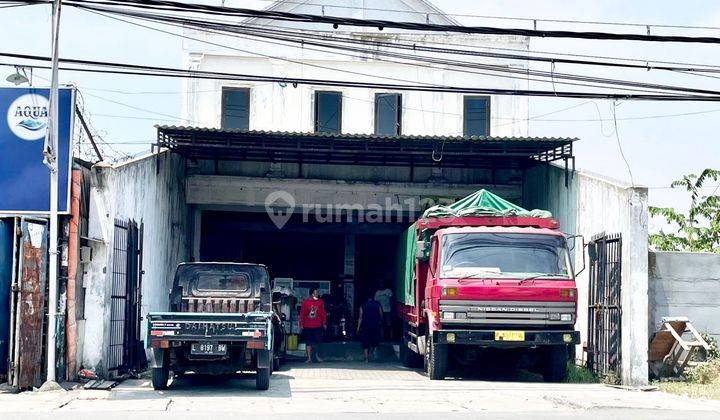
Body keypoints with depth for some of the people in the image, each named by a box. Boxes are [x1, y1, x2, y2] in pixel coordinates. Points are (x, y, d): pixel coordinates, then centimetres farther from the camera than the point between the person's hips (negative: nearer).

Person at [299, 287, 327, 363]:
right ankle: (309, 358, 8)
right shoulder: (305, 302, -4)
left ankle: (317, 355, 27)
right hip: (307, 326, -1)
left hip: (318, 326, 1)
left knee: (318, 341, 7)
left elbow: (323, 313, 6)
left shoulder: (320, 302, 1)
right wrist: (301, 325, -2)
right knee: (308, 342, 2)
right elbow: (302, 314, -1)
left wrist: (324, 323, 6)